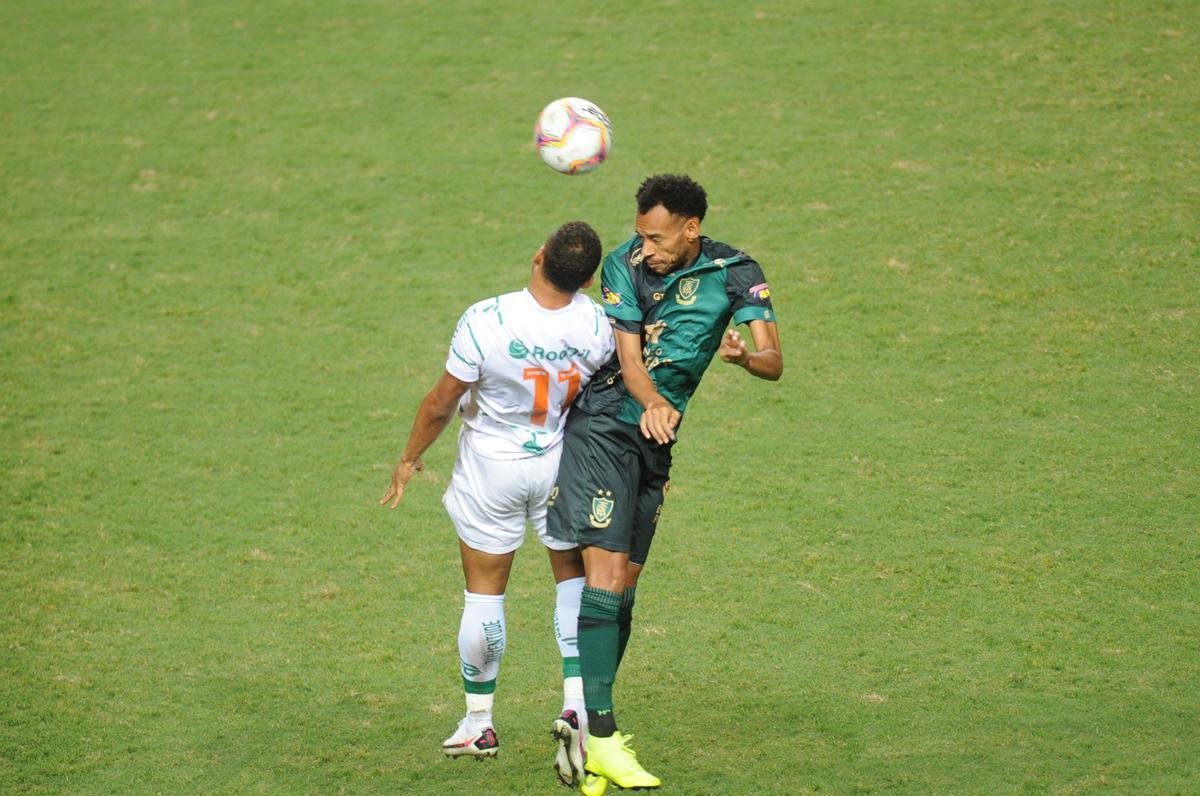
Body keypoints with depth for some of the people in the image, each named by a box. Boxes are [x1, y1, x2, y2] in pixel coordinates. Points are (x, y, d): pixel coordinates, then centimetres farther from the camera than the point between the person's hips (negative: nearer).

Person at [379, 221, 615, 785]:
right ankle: (576, 703, 2)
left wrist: (409, 459, 1)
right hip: (564, 463, 2)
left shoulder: (485, 322, -25)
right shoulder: (596, 325, -17)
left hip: (491, 469, -2)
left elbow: (441, 404, -15)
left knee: (484, 591, 12)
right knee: (573, 577, 19)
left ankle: (479, 722, 24)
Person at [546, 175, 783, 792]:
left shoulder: (736, 273, -1)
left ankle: (593, 725, 20)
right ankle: (600, 740, -19)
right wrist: (652, 404, -34)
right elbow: (629, 358, -14)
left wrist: (743, 355, -33)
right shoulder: (623, 264, -8)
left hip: (656, 441, 4)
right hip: (603, 428, -4)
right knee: (605, 578, -15)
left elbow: (774, 363, -10)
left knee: (623, 589, 9)